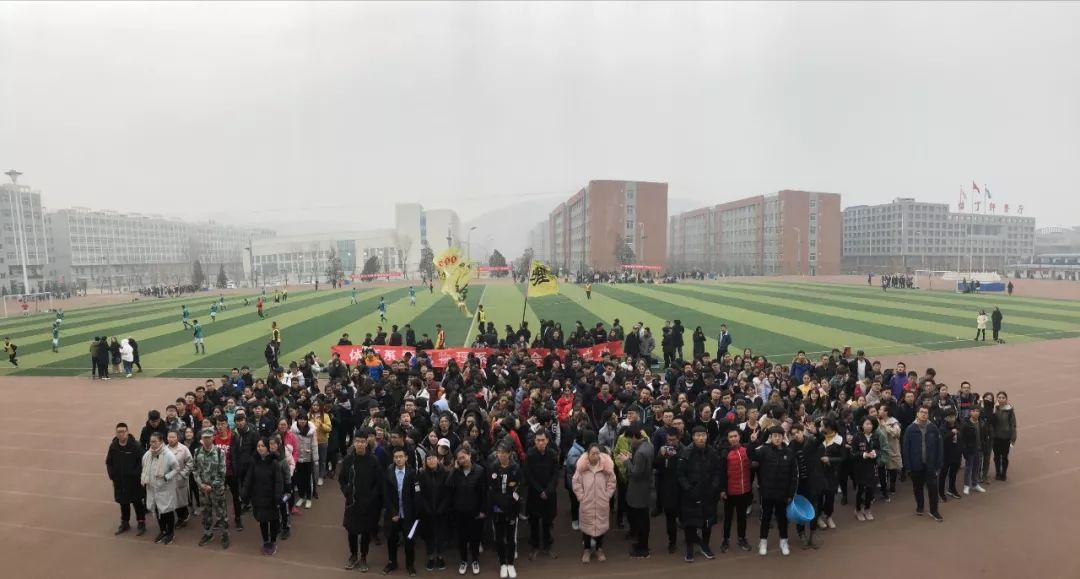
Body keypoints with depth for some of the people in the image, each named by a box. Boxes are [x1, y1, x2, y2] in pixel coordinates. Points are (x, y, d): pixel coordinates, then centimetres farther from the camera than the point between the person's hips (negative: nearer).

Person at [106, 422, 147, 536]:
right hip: (119, 481, 4)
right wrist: (112, 476, 3)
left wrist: (137, 475, -15)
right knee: (123, 502, 17)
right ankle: (125, 523, 35)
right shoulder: (113, 446, -5)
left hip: (134, 481, -4)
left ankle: (141, 524, 20)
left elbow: (142, 461, -13)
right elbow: (109, 462, 8)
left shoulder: (135, 445, -17)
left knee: (137, 502, 7)